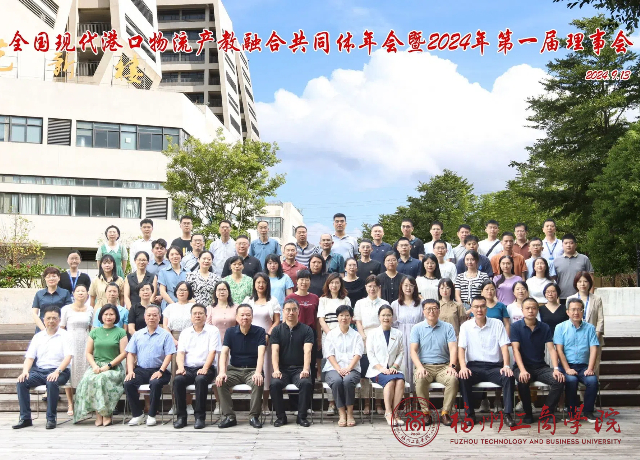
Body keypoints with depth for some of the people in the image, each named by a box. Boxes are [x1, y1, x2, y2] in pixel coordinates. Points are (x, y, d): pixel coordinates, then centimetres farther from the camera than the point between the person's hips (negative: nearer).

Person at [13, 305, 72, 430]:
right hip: (39, 370, 4)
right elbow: (29, 357, 8)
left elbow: (68, 357, -9)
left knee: (52, 382, -35)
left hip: (58, 371, -4)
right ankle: (25, 418, -14)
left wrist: (57, 371, -24)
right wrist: (25, 371, -12)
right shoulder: (38, 336, 15)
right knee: (21, 382, -22)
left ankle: (51, 418, -21)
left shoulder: (64, 335, 3)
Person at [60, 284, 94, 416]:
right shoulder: (66, 309, 2)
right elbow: (61, 328, 3)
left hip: (85, 343, 2)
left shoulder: (90, 310, 10)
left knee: (84, 372, 0)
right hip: (70, 342, -2)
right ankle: (70, 404, 7)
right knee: (69, 371, -2)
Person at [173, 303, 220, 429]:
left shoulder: (212, 331, 6)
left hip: (204, 368, -3)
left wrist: (205, 369, -20)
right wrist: (180, 367, -14)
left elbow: (212, 352, -5)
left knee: (201, 379, -35)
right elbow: (180, 353, 7)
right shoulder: (185, 333, 17)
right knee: (177, 379, -28)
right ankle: (181, 416, -18)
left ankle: (200, 416, -23)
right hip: (188, 368, 3)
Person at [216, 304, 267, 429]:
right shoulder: (230, 332, 4)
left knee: (258, 382, -33)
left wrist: (258, 372, -33)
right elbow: (224, 353, -8)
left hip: (252, 369, -2)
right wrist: (222, 372, -25)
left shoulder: (260, 331, -3)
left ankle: (254, 416, -17)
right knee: (221, 382, -26)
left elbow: (261, 354, -15)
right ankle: (229, 416, -16)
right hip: (234, 369, 2)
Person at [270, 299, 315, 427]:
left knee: (306, 383, -31)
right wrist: (276, 370, -20)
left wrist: (305, 369, -25)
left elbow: (307, 351, -9)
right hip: (283, 368, 1)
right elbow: (275, 351, -3)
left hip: (299, 369, -1)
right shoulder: (277, 330, 9)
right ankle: (280, 416, -9)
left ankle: (302, 416, -13)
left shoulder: (306, 330, 5)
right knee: (274, 384, -28)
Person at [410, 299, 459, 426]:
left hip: (443, 366, 1)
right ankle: (425, 413, -15)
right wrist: (419, 367, -18)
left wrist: (452, 366, -17)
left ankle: (445, 413, -15)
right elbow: (413, 350, -1)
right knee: (420, 380, -33)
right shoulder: (417, 328, 8)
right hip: (424, 366, -1)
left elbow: (453, 348, -1)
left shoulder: (447, 327, 9)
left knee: (453, 379, -31)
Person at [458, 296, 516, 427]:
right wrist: (463, 367, -18)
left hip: (494, 366, 0)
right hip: (474, 366, 0)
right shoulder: (466, 326, 5)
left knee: (508, 377, -30)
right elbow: (461, 348, -1)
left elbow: (504, 346, -2)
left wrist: (506, 366, -18)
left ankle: (508, 414, -19)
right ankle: (470, 414, -15)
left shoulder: (497, 324, 5)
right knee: (463, 378, -30)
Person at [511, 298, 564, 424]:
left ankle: (547, 412, -4)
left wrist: (556, 369, -18)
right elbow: (516, 350, -11)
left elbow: (551, 349, -2)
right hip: (523, 366, -3)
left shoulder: (545, 328, 5)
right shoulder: (516, 326, -3)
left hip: (541, 367, 3)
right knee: (523, 381, -35)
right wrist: (522, 370, -25)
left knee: (559, 380, -24)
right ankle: (528, 413, -10)